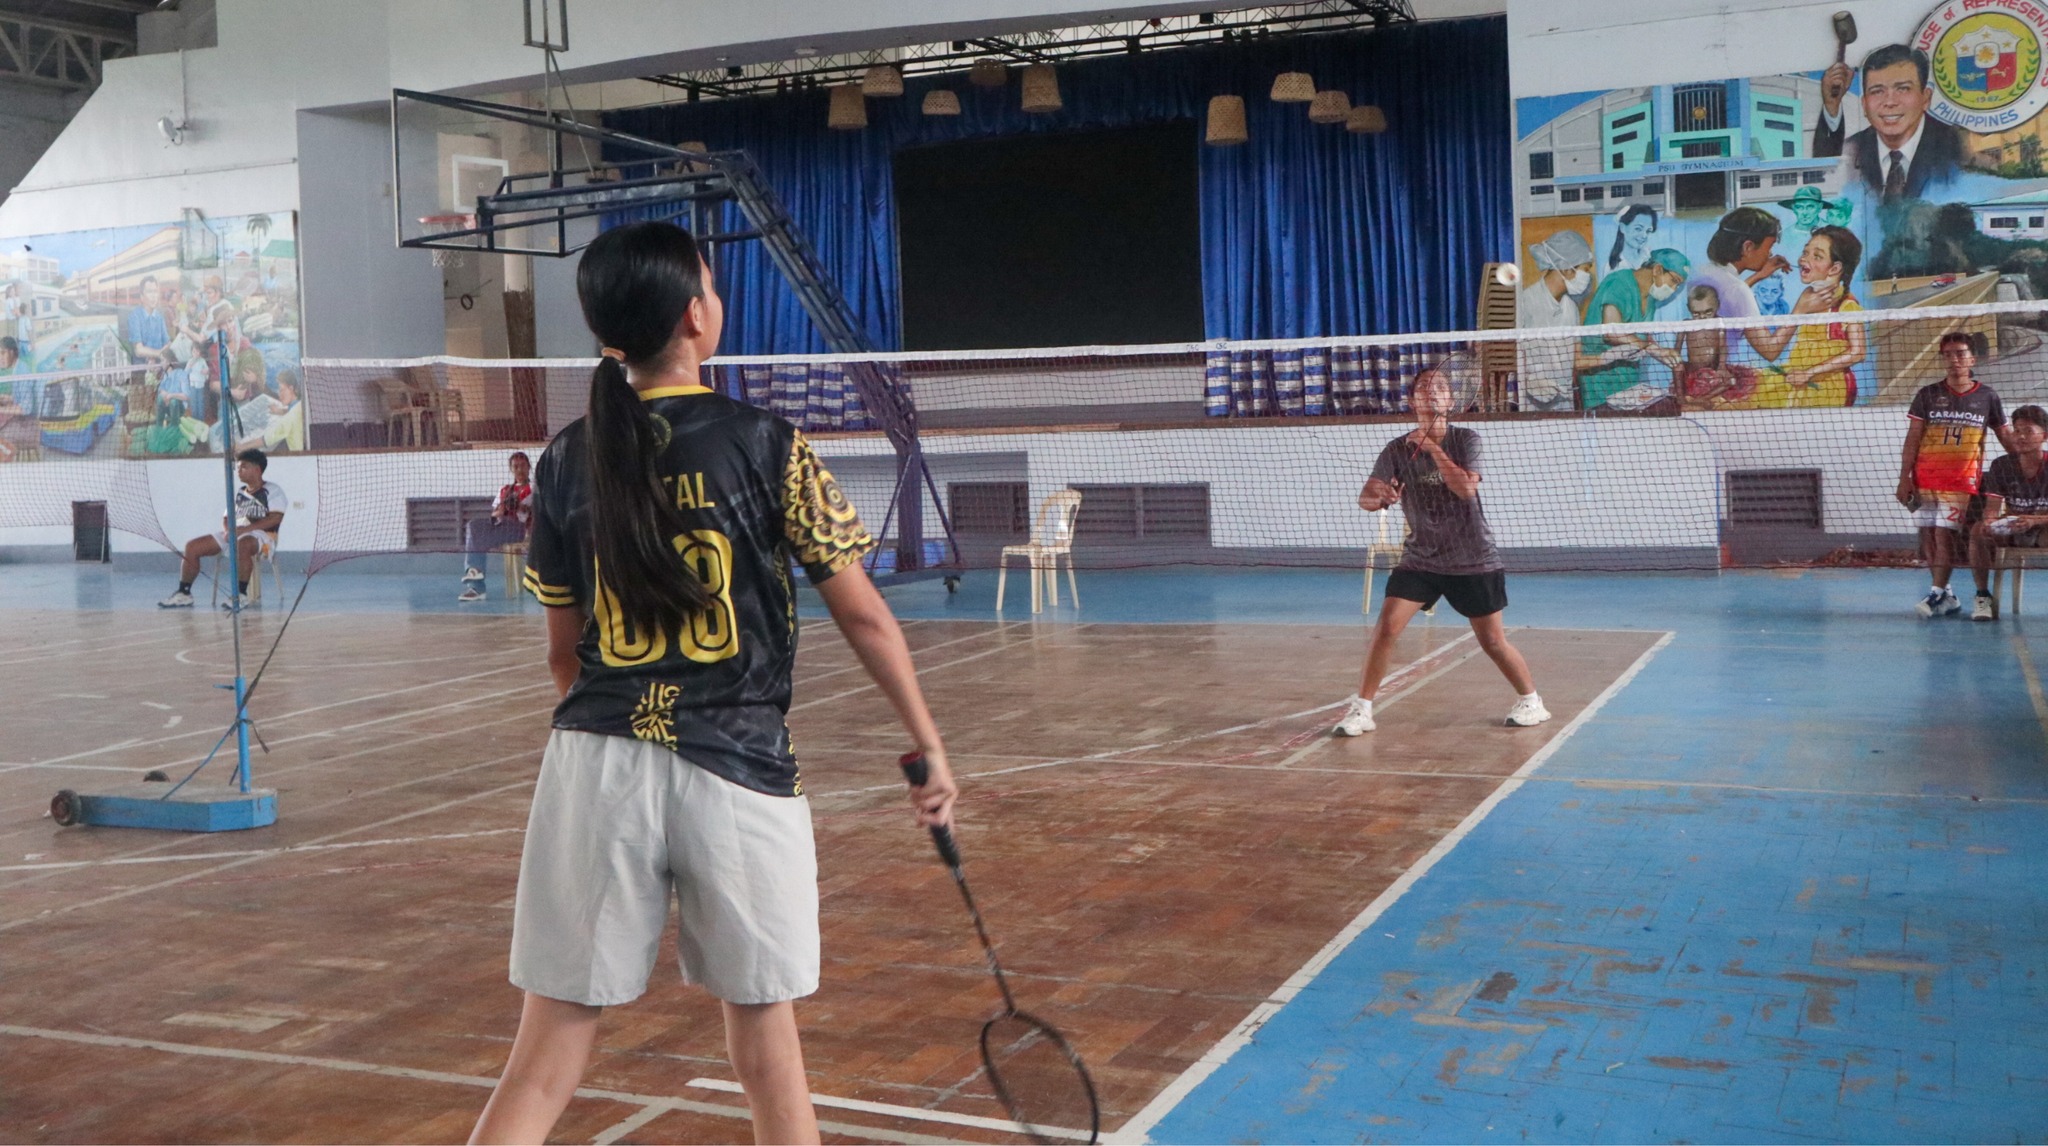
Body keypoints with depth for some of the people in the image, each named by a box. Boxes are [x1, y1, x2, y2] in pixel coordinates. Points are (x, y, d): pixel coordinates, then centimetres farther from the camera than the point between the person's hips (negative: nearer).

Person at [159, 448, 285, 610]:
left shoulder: (273, 490, 1)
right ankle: (184, 594, 0)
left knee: (242, 544, -43)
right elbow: (226, 518, 21)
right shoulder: (238, 491, 23)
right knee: (192, 546, -4)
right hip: (234, 535, 8)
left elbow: (276, 518, -14)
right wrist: (228, 531, -6)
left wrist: (245, 529, -22)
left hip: (262, 536, -8)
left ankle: (240, 595, -38)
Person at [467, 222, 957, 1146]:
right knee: (765, 1038, 14)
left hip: (594, 766, 3)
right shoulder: (766, 444, -3)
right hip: (737, 771, -2)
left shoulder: (567, 461, 7)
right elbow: (865, 618, -1)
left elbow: (564, 654, 14)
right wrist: (929, 747, 10)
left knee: (545, 1061, 8)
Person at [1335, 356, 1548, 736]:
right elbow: (1365, 497, -11)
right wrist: (1377, 497, -34)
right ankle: (1361, 709, -4)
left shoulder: (1465, 440, -8)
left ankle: (1531, 700, 27)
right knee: (1386, 627, -14)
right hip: (1420, 559, 1)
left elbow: (1466, 487, -23)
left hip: (1473, 561, -1)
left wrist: (1433, 448, -25)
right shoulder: (1397, 450, -5)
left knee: (1492, 641, 4)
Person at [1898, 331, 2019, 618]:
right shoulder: (1928, 395, 5)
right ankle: (1947, 597, 10)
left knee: (1944, 533, -13)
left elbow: (2006, 438, 13)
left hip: (1962, 480, -2)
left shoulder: (1986, 397, 6)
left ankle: (1938, 593, -9)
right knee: (1927, 536, 1)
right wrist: (1904, 478, -2)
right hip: (1925, 478, 2)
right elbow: (1912, 439, 4)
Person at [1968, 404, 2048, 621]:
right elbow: (1992, 507, -11)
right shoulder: (2001, 465, -4)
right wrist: (1989, 521, -35)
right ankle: (1983, 596, -19)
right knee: (1979, 531, -30)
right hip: (2011, 531, 2)